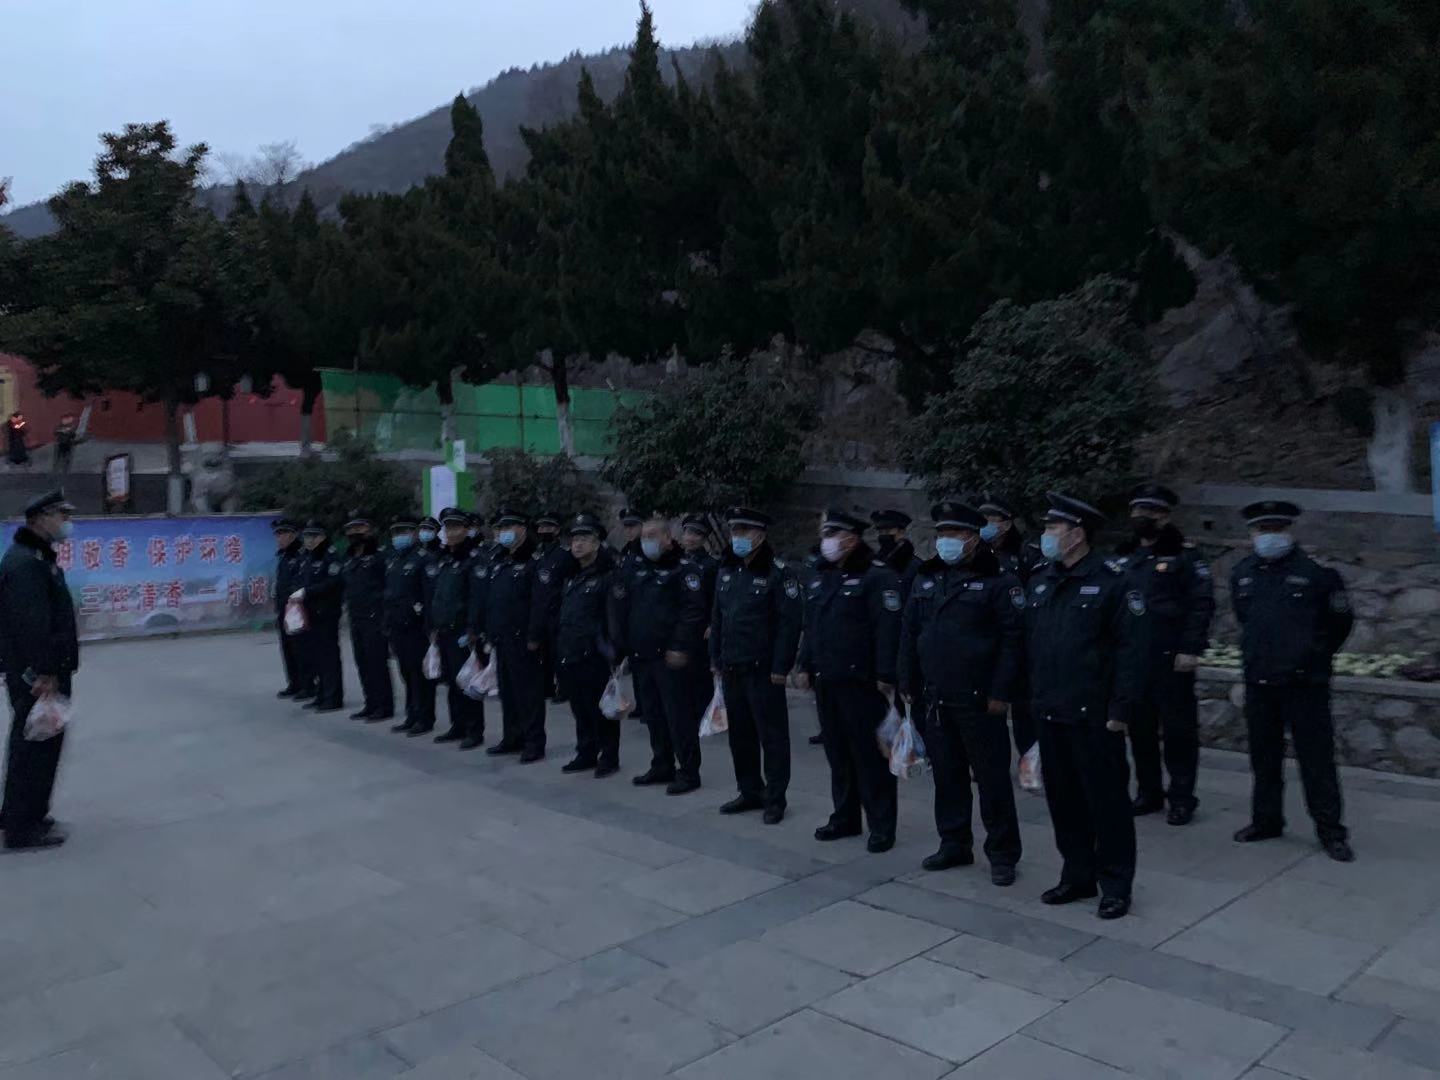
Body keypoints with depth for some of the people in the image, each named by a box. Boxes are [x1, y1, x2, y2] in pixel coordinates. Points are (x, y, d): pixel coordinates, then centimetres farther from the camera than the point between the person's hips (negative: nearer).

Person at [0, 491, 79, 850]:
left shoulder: (39, 557, 16)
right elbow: (31, 625, -24)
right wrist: (44, 673, -24)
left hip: (46, 670, 11)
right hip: (35, 675, -11)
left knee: (35, 744, 19)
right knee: (36, 746, -3)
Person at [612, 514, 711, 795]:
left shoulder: (685, 569, -7)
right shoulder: (637, 571, 16)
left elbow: (694, 611, -16)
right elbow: (621, 610, 20)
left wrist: (680, 646, -21)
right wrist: (622, 647, 13)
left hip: (671, 657, -7)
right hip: (641, 656, 7)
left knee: (679, 716, -3)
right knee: (654, 716, 14)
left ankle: (688, 771, 5)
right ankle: (662, 766, 25)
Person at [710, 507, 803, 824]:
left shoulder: (778, 572, -11)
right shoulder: (727, 571, 11)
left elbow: (789, 623, -14)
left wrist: (781, 667, -17)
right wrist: (715, 659, 12)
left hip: (763, 670, -7)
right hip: (731, 668, 7)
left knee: (772, 736, 2)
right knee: (740, 734, 14)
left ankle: (775, 799, 12)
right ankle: (750, 791, 28)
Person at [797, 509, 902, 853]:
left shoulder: (877, 576, -11)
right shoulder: (821, 578, 16)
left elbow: (888, 628, -17)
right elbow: (810, 627, 21)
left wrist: (885, 675, -20)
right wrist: (805, 666, 15)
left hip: (861, 681, -8)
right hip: (827, 681, 8)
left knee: (870, 755, -2)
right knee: (837, 752, 15)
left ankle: (881, 826, 8)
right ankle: (844, 817, 27)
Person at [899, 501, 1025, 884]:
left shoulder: (999, 582, -8)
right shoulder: (925, 579, 11)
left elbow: (1013, 640, -11)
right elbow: (909, 635, 14)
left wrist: (1001, 692, -15)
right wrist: (909, 685, 10)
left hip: (979, 700, -6)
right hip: (935, 699, 6)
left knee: (992, 779, 2)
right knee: (946, 775, 14)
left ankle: (1002, 854, 14)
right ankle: (955, 844, 27)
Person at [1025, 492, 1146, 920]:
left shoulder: (1111, 581, -10)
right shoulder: (1040, 581, 10)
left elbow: (1130, 650, -12)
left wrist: (1119, 710, -15)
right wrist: (1033, 699, 10)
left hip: (1093, 716, -6)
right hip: (1050, 714, 7)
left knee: (1107, 801, 4)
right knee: (1063, 800, 14)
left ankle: (1116, 886, 17)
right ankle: (1078, 876, 28)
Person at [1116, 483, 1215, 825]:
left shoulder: (1183, 556, -4)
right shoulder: (1125, 558, 13)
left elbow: (1202, 604, -10)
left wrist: (1190, 650, -15)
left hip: (1171, 659, -6)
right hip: (1132, 659, 6)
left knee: (1178, 728, 1)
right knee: (1139, 728, 11)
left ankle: (1182, 798, 11)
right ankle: (1148, 793, 23)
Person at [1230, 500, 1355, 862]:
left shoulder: (1316, 570, -8)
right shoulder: (1241, 574, 7)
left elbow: (1340, 622, 3)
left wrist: (1315, 656, 10)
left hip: (1304, 683, -5)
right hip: (1258, 682, 5)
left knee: (1316, 758, 0)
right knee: (1264, 757, 14)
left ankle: (1331, 830, 10)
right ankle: (1266, 820, 26)